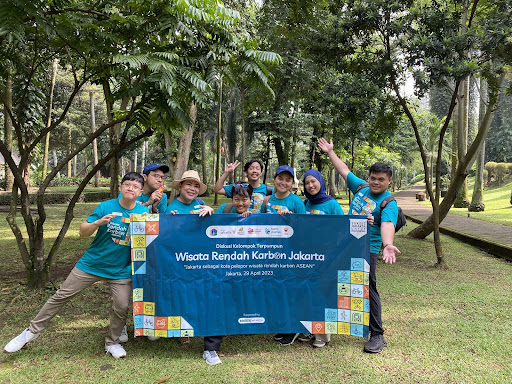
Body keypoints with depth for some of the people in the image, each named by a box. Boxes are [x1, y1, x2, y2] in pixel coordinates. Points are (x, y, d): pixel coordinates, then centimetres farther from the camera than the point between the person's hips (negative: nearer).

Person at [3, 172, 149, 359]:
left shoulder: (143, 212, -5)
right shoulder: (106, 207, -9)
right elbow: (83, 232, -7)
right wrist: (99, 222, -26)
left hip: (120, 271, 1)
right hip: (91, 264, 0)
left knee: (121, 307, -6)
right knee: (61, 296, 4)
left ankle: (112, 343, 21)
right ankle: (32, 331, 24)